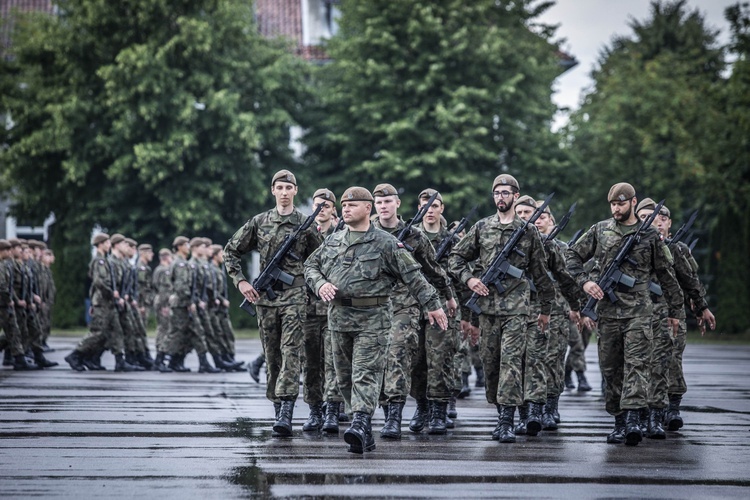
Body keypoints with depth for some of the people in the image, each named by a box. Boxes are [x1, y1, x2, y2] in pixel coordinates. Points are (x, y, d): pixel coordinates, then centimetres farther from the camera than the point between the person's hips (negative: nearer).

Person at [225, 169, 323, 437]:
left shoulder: (306, 224, 2)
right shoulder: (259, 222, 8)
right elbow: (231, 251, 14)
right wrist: (240, 281, 5)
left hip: (295, 296, -3)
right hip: (265, 296, 3)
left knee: (290, 352, -13)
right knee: (272, 354, 8)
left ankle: (286, 414, -21)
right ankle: (278, 409, 17)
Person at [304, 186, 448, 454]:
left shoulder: (386, 243, -3)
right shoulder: (332, 241, 12)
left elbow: (413, 276, -2)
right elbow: (311, 265, 20)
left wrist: (433, 305, -3)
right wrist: (320, 284, -1)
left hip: (373, 319, -6)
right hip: (339, 317, 6)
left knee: (366, 373, -13)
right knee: (345, 377, 8)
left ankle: (360, 424, -24)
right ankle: (365, 433, 16)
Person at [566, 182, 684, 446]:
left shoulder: (650, 235, 5)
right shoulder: (599, 231, 8)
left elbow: (666, 275, 11)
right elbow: (572, 256, 13)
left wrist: (675, 310, 12)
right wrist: (585, 281, -4)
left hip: (638, 311, -2)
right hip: (607, 310, 2)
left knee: (636, 364, -14)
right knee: (610, 368, 6)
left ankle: (633, 418, -23)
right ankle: (619, 421, 16)